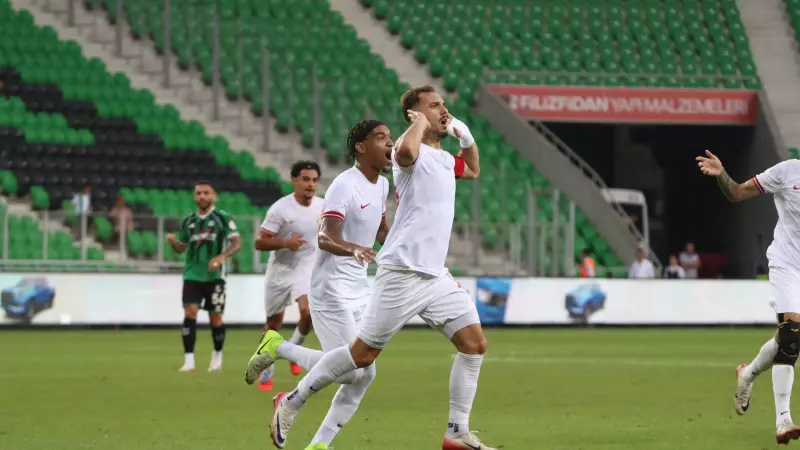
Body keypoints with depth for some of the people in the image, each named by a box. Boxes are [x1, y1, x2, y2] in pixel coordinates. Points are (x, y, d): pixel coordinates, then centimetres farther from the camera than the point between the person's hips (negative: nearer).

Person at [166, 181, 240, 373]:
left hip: (214, 276, -2)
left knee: (215, 318, 3)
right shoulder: (189, 221, 11)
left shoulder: (223, 218, -2)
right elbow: (181, 247, 19)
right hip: (192, 275, 2)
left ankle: (218, 354, 29)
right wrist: (173, 242, -5)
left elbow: (235, 243, -9)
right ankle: (189, 360, -15)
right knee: (190, 312, -13)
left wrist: (222, 257, -27)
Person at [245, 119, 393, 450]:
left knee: (364, 375, 2)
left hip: (359, 291, 9)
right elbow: (326, 239, -27)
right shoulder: (345, 185, -16)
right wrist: (353, 249, -45)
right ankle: (277, 348, 3)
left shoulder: (381, 185, 11)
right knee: (348, 370, -15)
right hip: (332, 290, -9)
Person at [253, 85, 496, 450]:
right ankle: (291, 403, 11)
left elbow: (472, 171, 39)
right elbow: (405, 151, -38)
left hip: (436, 276, 8)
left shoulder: (444, 158, 16)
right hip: (403, 273, -8)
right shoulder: (413, 150, -11)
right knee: (363, 354, -5)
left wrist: (466, 137, 20)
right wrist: (420, 122, -19)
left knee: (474, 344, -1)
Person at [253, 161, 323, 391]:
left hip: (307, 268, 2)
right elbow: (259, 243, -17)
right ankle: (267, 373, 28)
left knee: (308, 311, -24)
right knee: (274, 324, 8)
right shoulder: (280, 209, -17)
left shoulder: (322, 206, -3)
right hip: (280, 269, -2)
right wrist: (285, 243, -31)